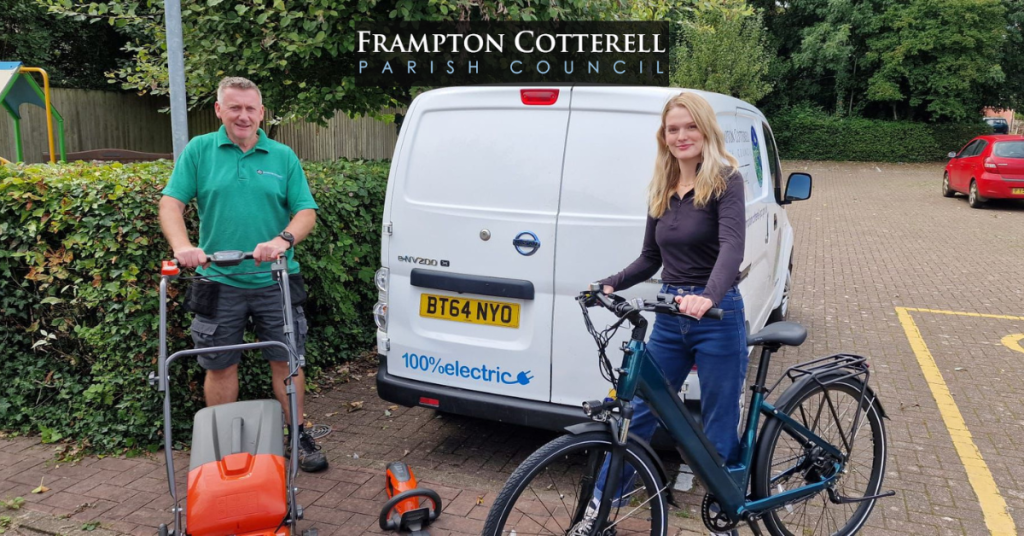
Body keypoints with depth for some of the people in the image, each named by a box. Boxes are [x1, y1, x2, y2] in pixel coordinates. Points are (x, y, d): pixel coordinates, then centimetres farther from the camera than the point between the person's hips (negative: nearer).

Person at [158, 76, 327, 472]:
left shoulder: (283, 157, 5)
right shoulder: (198, 151, 3)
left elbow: (306, 212, 0)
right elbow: (171, 203, -2)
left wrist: (283, 240, -20)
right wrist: (182, 246, -20)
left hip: (275, 281, 1)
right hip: (218, 282, 0)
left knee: (286, 361, 8)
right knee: (220, 367, 10)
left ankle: (299, 436, 23)